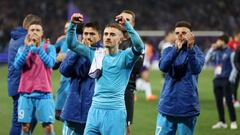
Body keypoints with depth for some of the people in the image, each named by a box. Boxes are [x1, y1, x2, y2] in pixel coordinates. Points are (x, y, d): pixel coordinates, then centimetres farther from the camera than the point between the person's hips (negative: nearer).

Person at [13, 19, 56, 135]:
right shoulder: (22, 49, 10)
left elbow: (50, 63, -13)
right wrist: (27, 48, -14)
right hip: (26, 93, 2)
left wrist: (38, 48, -18)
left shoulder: (49, 48, 4)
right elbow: (17, 65, -7)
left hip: (43, 93, -2)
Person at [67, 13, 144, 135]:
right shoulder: (96, 55, 11)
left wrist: (126, 25, -25)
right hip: (95, 110, 4)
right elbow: (72, 44, 9)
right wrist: (73, 25, -6)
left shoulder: (125, 56, 0)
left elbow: (139, 46, -19)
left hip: (115, 112, -4)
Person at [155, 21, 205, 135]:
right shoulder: (169, 51, 6)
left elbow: (196, 69, -20)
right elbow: (163, 67, -14)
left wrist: (191, 49, -32)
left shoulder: (196, 52, 0)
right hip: (167, 106, 2)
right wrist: (176, 49, -27)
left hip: (188, 108, -2)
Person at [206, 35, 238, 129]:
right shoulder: (216, 52, 11)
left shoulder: (229, 52, -8)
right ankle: (222, 122, 15)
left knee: (229, 101, -5)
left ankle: (233, 122, 0)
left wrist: (231, 77, -15)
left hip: (226, 80, -7)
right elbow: (207, 60, 15)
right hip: (217, 79, 7)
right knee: (218, 101, 8)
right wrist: (212, 49, 7)